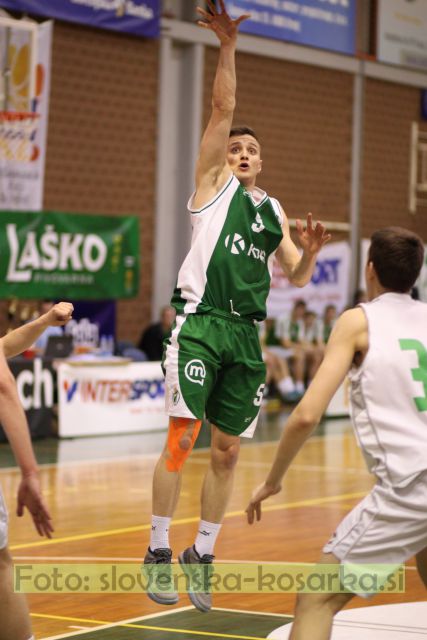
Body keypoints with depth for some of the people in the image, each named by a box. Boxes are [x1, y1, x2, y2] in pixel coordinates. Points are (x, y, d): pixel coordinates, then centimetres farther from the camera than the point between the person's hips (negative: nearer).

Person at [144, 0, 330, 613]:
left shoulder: (273, 209, 21)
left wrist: (310, 251, -1)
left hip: (246, 333, 5)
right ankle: (158, 551, 1)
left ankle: (201, 555, 18)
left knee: (227, 452, 7)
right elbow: (223, 109, -2)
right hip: (201, 323, -5)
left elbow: (296, 277, 20)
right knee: (182, 440, -8)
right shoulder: (214, 183, 8)